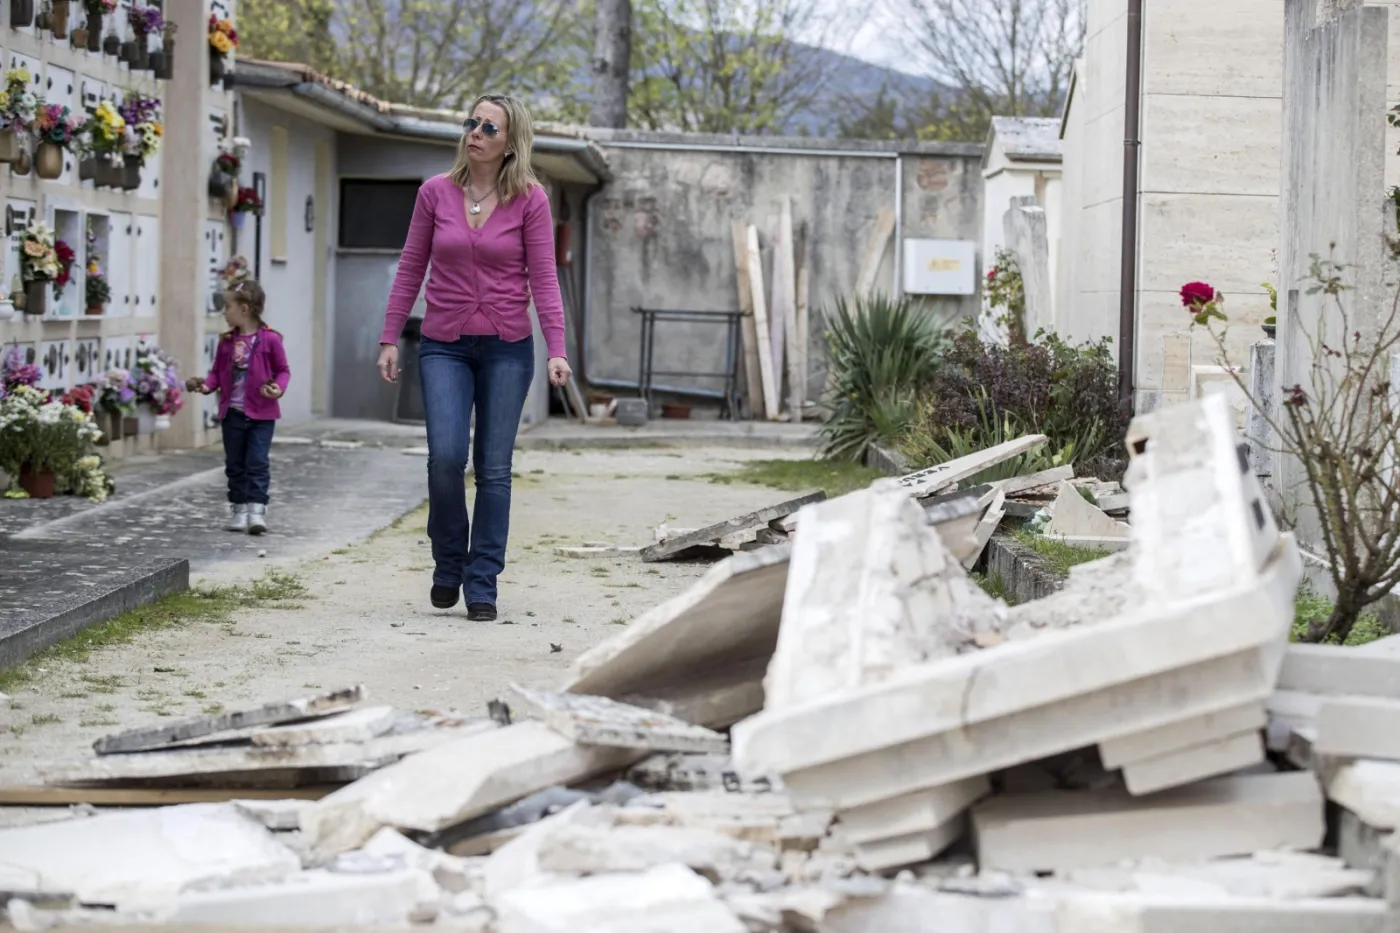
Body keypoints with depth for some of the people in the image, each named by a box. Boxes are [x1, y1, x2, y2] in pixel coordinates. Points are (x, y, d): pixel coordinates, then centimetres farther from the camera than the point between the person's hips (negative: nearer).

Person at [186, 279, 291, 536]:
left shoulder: (269, 339, -9)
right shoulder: (227, 341, 4)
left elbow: (283, 370, -1)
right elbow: (218, 371, 10)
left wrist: (278, 388, -19)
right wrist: (206, 385, -9)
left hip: (261, 413, -5)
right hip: (232, 412, 5)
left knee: (257, 462, -8)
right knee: (235, 464, 10)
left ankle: (256, 510, -9)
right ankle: (239, 510, 18)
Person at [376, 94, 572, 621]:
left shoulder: (530, 199, -2)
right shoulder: (435, 193, 2)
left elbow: (543, 279, -4)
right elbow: (410, 270, 8)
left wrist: (556, 350, -13)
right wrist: (390, 338, 3)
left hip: (506, 348, 0)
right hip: (444, 345, 0)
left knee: (494, 468, 1)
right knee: (446, 456, -15)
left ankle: (482, 586, 8)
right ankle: (448, 563, 9)